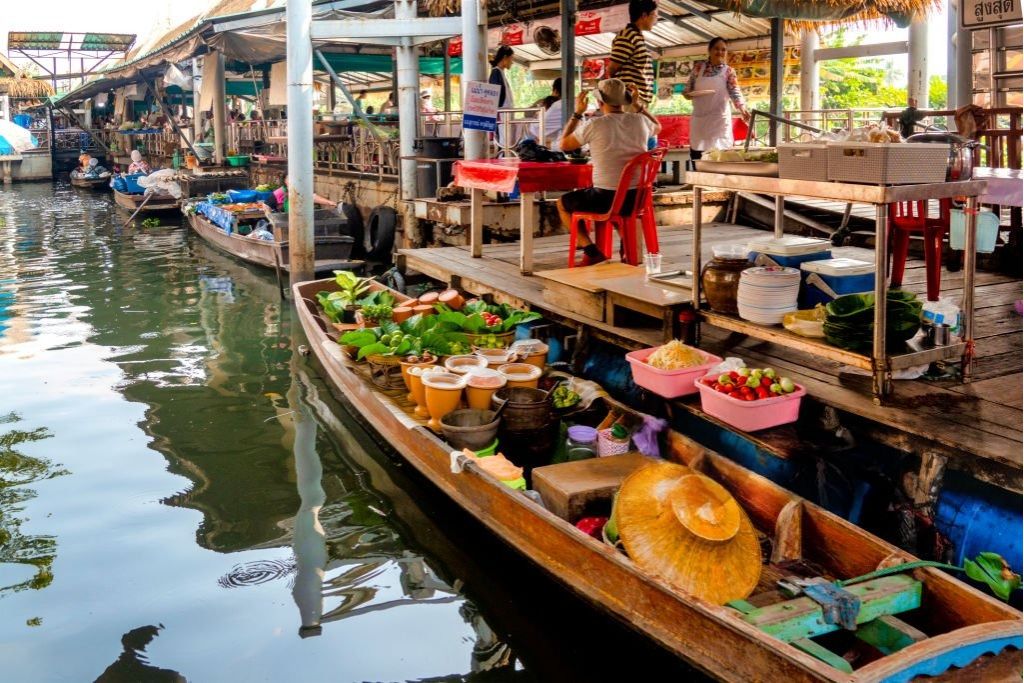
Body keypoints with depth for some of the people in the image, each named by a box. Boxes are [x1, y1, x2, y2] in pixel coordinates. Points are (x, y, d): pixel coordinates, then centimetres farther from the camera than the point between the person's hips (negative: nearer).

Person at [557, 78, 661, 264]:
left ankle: (592, 253, 7)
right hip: (636, 198, 5)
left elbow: (564, 145, 3)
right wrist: (638, 105, 23)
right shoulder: (640, 121, -1)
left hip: (606, 198, -5)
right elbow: (658, 127, 25)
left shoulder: (595, 126, -14)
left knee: (563, 203, 19)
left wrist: (577, 113, 9)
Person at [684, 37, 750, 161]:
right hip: (699, 119, 2)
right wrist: (687, 94, -14)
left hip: (719, 119, -2)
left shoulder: (728, 71, 0)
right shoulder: (698, 67, 5)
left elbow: (735, 92, -9)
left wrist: (742, 109, -27)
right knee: (696, 155, 2)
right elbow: (688, 89, 10)